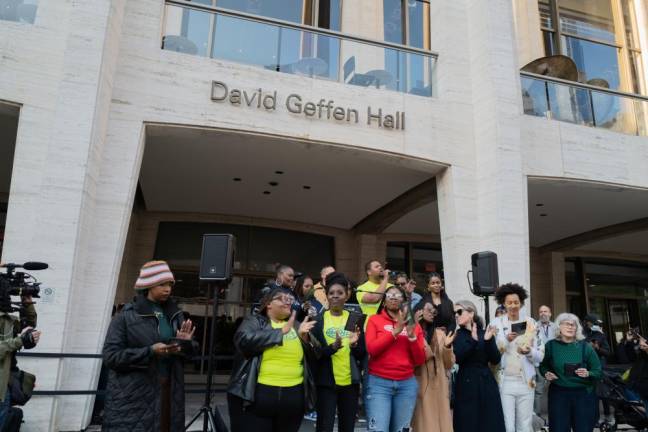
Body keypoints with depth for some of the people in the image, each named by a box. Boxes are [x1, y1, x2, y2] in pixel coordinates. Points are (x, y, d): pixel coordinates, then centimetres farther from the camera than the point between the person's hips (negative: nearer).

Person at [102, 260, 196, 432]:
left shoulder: (175, 314, 7)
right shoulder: (126, 316, -7)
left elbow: (188, 352, 13)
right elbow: (111, 356, -11)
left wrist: (186, 343, -10)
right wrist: (150, 352, -21)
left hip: (169, 394, 5)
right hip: (133, 399, -4)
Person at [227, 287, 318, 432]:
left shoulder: (296, 325, 13)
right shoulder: (254, 321, 2)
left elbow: (314, 357, 11)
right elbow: (244, 340, -19)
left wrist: (306, 338, -10)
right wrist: (282, 331, -19)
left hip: (293, 397, 4)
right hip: (255, 395, -4)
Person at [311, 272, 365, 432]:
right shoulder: (318, 319, -1)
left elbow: (362, 354, 5)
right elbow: (314, 353, -7)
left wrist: (355, 344, -17)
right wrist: (333, 347, -24)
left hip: (350, 381, 2)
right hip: (326, 381, -2)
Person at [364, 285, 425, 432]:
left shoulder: (413, 324, 10)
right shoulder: (374, 320, 4)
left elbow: (420, 360, 6)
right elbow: (370, 349, -10)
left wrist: (412, 336, -9)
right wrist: (395, 331, -13)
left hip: (407, 384, 3)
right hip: (379, 382, -3)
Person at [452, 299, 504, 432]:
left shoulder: (485, 333, 5)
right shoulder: (456, 335, 1)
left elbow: (495, 360, -2)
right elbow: (457, 358, -15)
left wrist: (488, 340, -15)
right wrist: (472, 340, -23)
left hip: (486, 383, 2)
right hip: (466, 384, -1)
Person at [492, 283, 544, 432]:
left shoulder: (530, 323, 7)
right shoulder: (496, 323, 0)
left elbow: (540, 355, 6)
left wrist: (529, 351, -14)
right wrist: (506, 340, -18)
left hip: (526, 382, 2)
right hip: (504, 382, -2)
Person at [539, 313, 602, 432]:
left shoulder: (585, 346, -3)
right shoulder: (551, 345, -1)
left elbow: (598, 371, 2)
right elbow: (543, 366, 13)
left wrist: (587, 374, -17)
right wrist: (546, 373, -8)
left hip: (583, 393, 0)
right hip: (558, 393, 0)